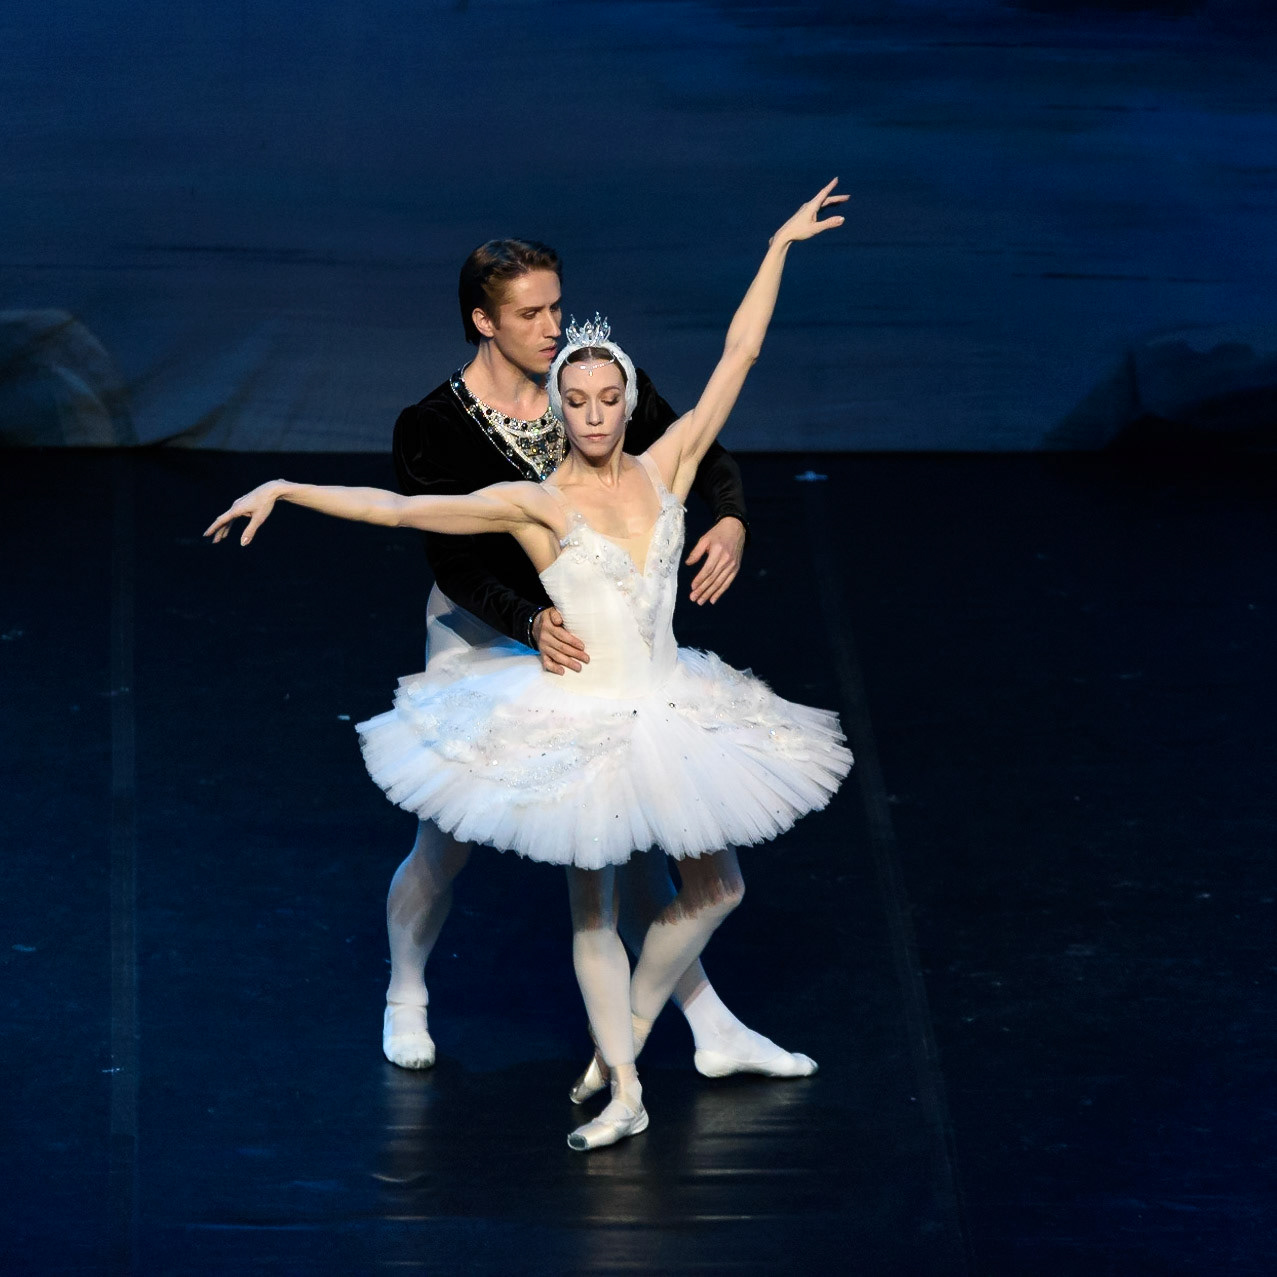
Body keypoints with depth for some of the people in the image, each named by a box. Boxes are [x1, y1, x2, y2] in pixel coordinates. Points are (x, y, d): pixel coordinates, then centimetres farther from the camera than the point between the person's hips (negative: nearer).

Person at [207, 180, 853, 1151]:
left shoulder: (664, 470, -2)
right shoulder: (535, 505, -11)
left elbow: (738, 357, 1)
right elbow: (398, 508, -13)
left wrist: (779, 248, 2)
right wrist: (286, 490, -20)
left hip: (670, 710, 4)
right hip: (579, 721, -4)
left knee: (716, 890, 8)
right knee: (593, 904, 3)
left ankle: (627, 1030, 28)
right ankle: (623, 1090, 10)